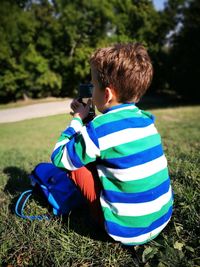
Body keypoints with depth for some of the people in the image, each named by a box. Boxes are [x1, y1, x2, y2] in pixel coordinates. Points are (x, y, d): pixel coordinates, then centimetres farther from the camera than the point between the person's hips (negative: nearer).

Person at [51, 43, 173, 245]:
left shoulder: (99, 128, -21)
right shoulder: (145, 119, 0)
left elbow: (59, 158, -6)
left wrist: (77, 119, 2)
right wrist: (86, 119, 14)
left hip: (129, 231, -7)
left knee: (75, 162, 1)